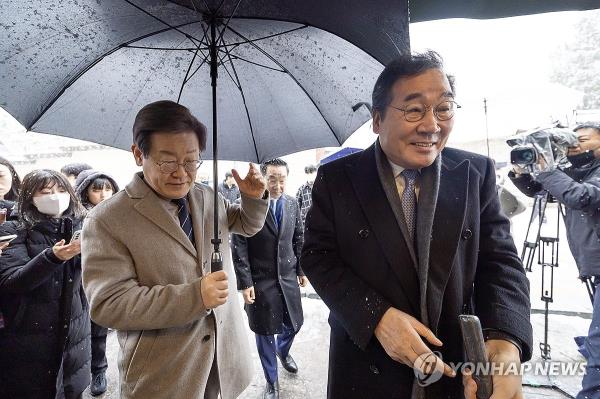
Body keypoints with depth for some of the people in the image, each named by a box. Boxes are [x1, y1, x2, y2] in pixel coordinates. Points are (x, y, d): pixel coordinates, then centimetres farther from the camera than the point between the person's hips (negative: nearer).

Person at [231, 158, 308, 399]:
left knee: (295, 323, 17)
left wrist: (301, 270, 11)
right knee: (264, 332, 10)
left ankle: (283, 350, 52)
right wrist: (245, 282, -16)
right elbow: (238, 247, -13)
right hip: (260, 280, -4)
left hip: (288, 277, 5)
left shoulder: (292, 204, 1)